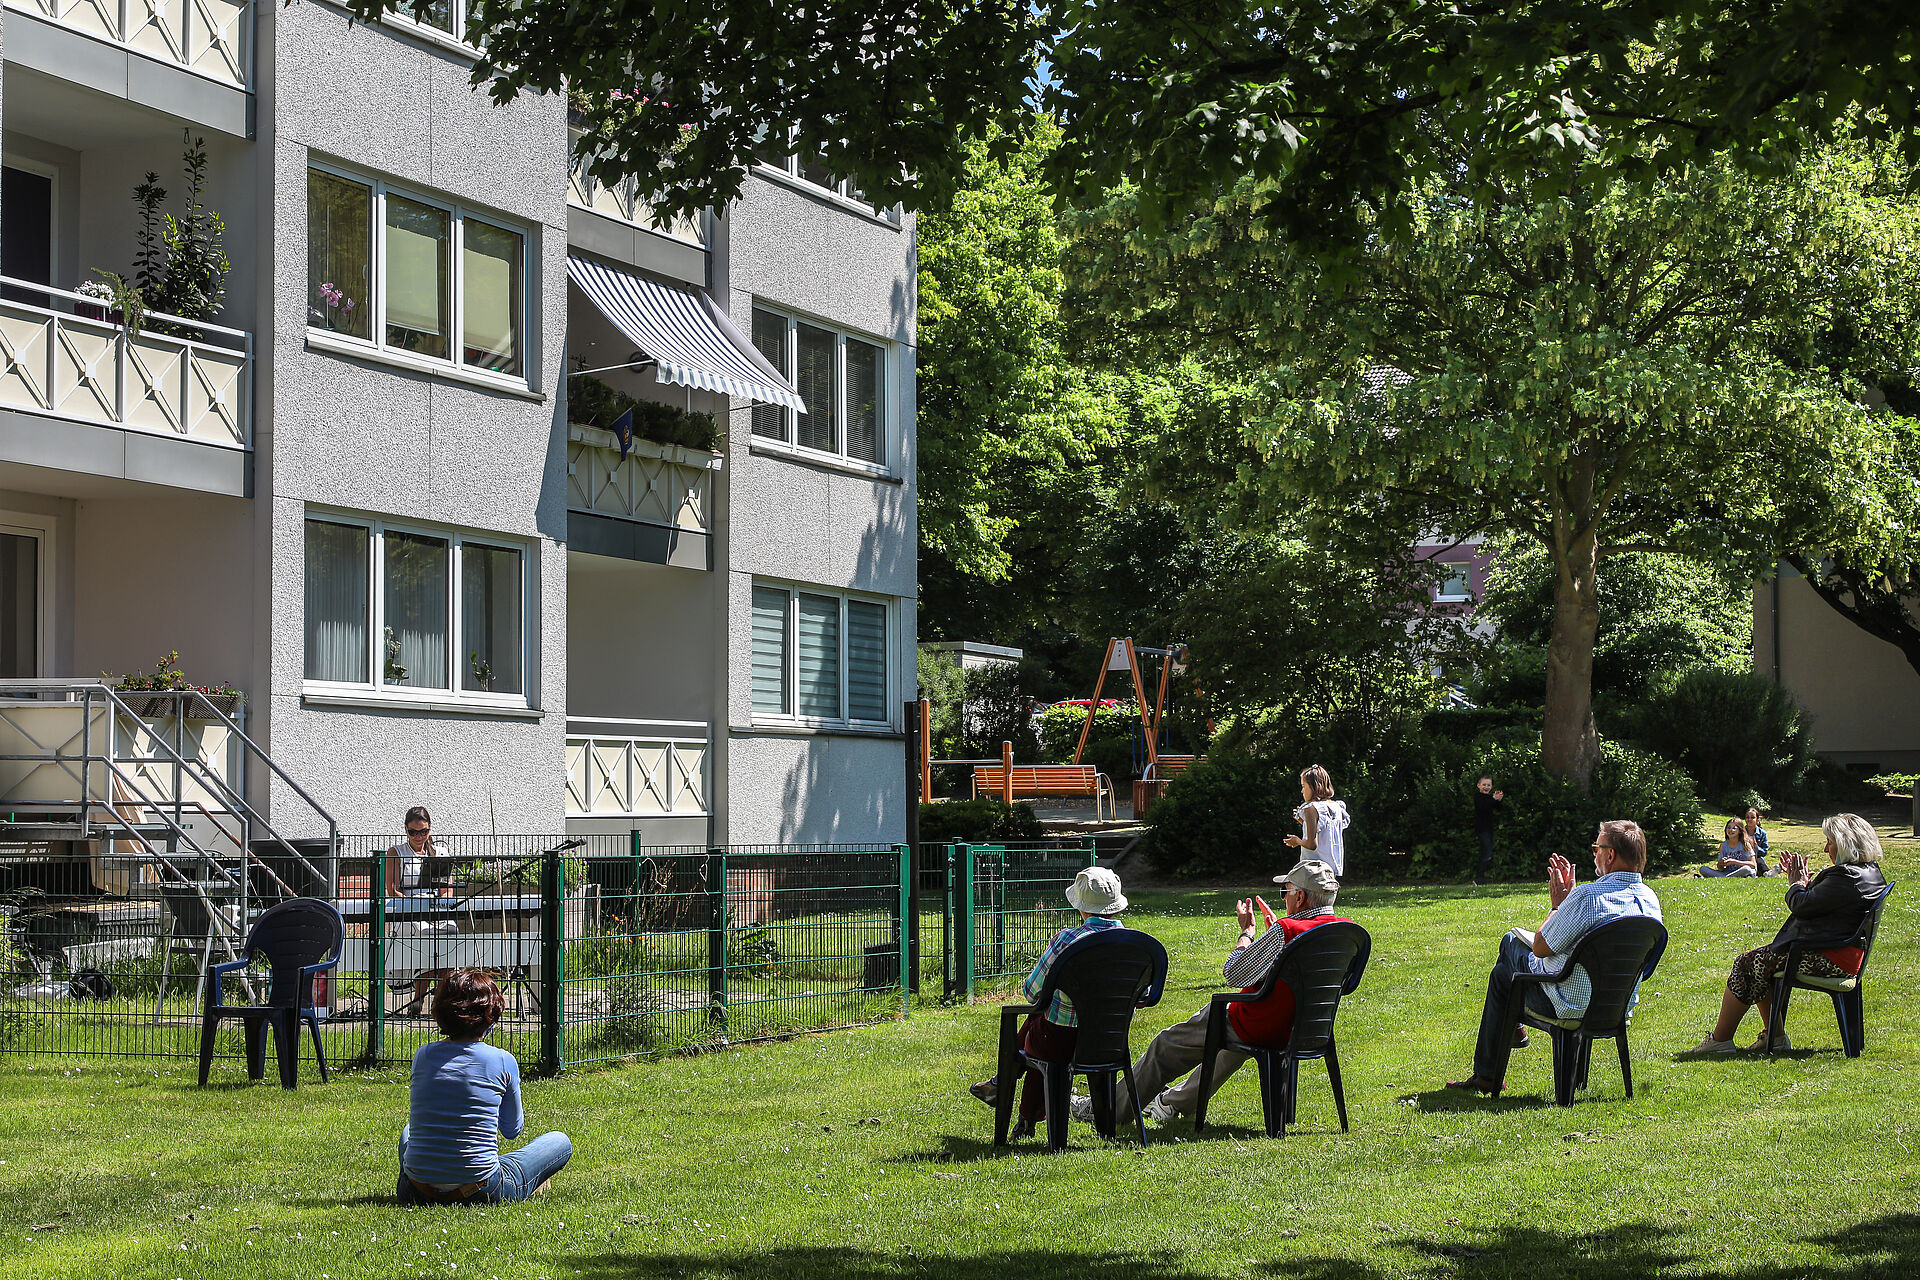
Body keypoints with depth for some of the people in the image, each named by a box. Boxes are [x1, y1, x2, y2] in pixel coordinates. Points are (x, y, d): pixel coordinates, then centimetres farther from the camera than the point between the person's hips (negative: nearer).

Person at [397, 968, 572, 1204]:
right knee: (560, 1142, 19)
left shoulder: (422, 1056, 1)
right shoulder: (503, 1062, -8)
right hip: (480, 1192, -3)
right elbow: (512, 1129, 9)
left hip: (418, 1193, 3)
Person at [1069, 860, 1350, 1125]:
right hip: (1300, 1030, 8)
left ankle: (1110, 1109, 25)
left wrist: (1247, 930, -4)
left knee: (1166, 1046, 11)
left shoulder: (1286, 930, -28)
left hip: (1257, 1028, -8)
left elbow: (1233, 975, -18)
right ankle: (1174, 1103, 54)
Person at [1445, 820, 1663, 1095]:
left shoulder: (1587, 895, -28)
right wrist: (1568, 899, 11)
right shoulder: (1649, 899, -3)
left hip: (1571, 1005, -8)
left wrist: (1557, 904, -3)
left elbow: (1540, 948, -17)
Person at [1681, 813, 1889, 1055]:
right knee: (1761, 962, 20)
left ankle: (1719, 1040, 3)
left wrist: (1797, 882, 1)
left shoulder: (1846, 878, -22)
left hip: (1827, 960, -11)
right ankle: (1774, 1037, 17)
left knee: (1746, 964, -4)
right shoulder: (1870, 873, 13)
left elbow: (1801, 906, -18)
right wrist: (1803, 880, 14)